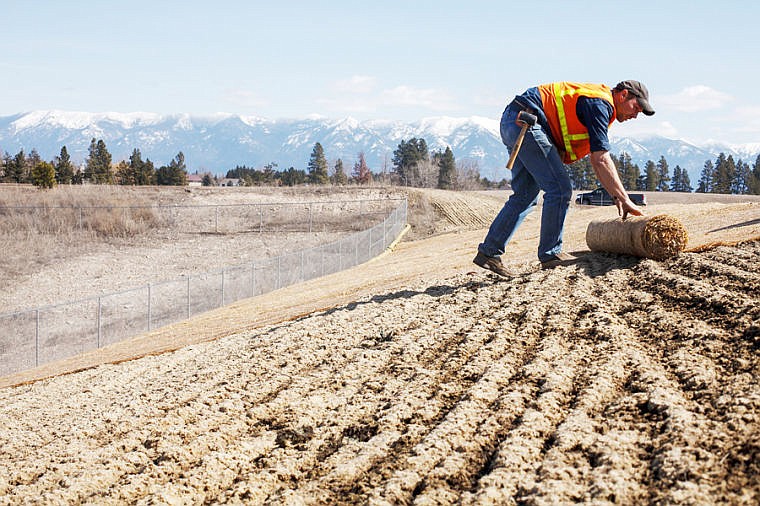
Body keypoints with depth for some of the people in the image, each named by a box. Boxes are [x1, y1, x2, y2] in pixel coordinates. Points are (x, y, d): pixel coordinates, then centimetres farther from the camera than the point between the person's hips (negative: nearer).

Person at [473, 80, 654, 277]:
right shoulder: (600, 104, -11)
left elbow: (596, 160, 19)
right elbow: (601, 160, -17)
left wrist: (616, 197, 11)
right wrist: (625, 200, -14)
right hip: (525, 122, -11)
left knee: (525, 195, 12)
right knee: (560, 189, -10)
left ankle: (488, 252, 12)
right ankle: (550, 254, -2)